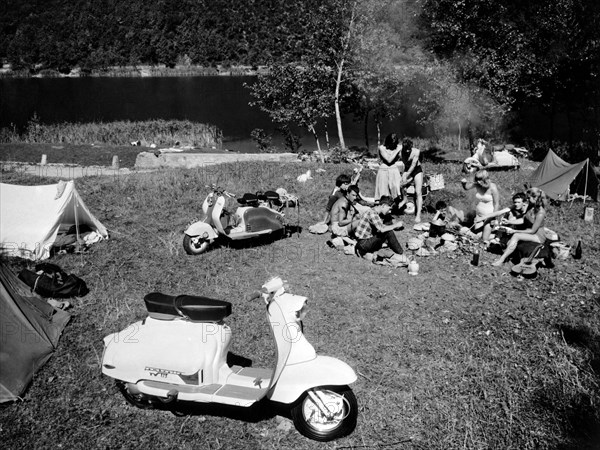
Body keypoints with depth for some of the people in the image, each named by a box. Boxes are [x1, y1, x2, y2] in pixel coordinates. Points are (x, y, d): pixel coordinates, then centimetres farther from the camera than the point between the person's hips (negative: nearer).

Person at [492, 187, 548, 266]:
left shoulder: (540, 213, -24)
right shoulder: (531, 207, 0)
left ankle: (501, 260, -29)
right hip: (529, 232, 9)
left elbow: (532, 231, -20)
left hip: (538, 237, -9)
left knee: (516, 236, -29)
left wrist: (515, 231, -18)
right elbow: (523, 220, 13)